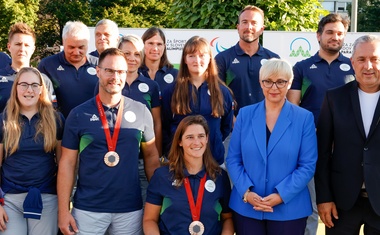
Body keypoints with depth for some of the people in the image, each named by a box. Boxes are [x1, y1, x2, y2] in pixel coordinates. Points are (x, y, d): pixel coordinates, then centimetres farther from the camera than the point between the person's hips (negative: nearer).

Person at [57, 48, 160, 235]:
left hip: (130, 208, 1)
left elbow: (151, 157, 9)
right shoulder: (78, 114, -2)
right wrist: (64, 211, -5)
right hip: (87, 209, -1)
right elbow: (67, 163, -1)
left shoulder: (141, 112, 1)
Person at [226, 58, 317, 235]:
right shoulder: (245, 114, 3)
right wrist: (246, 192, -11)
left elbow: (308, 165, -5)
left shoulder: (304, 118, -2)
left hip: (289, 210, -1)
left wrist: (281, 195, -15)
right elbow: (233, 159, 3)